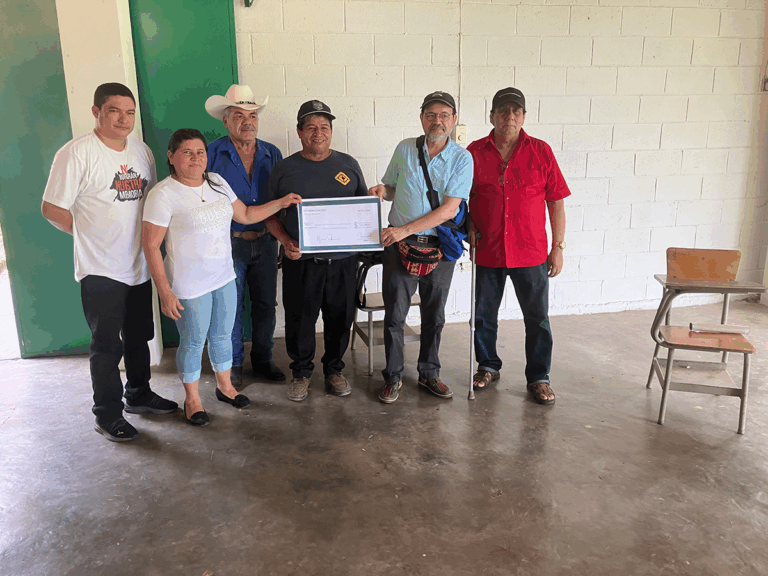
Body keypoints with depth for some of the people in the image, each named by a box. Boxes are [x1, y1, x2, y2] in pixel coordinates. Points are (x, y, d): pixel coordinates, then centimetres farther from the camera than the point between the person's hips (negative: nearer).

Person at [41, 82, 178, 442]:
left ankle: (138, 395, 37)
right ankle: (107, 415, 20)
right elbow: (53, 209, -11)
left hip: (139, 267, 6)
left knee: (139, 337, 19)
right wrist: (93, 235, -5)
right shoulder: (77, 152, -13)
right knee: (107, 346, 4)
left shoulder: (142, 151, 8)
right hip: (100, 270, -6)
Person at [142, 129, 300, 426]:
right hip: (189, 285, -6)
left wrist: (281, 202, 5)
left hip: (224, 277, 6)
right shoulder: (163, 194, -15)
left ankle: (225, 386, 39)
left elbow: (246, 215, 14)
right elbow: (151, 245, -15)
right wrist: (165, 292, -18)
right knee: (193, 342, 8)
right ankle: (192, 398, 29)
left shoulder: (217, 182, 5)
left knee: (223, 335, 19)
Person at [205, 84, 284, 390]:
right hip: (229, 243, -3)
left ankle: (262, 360, 30)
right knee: (231, 307, 7)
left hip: (265, 241, 4)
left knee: (265, 304, 12)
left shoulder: (272, 154, 5)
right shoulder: (212, 153, -6)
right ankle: (233, 365, 25)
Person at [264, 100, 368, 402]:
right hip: (300, 261, -1)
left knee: (340, 318, 11)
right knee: (299, 320, 8)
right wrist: (286, 241, -13)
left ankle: (334, 369, 31)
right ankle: (302, 371, 28)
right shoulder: (284, 169, 3)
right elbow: (270, 215, 4)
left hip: (342, 259, 1)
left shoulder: (348, 165, 7)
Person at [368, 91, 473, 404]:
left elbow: (449, 208, -14)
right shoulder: (405, 149, 3)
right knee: (394, 314, 3)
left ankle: (429, 374, 29)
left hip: (440, 248, -1)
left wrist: (405, 229, -20)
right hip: (399, 244, 1)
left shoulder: (461, 158, -5)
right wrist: (381, 190, -8)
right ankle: (393, 376, 19)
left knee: (434, 316, 12)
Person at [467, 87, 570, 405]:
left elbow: (556, 202, 2)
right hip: (487, 251, 1)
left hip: (530, 252, -1)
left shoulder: (540, 152, -1)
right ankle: (488, 366, 34)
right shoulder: (474, 152, 1)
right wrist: (469, 225, -4)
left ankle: (538, 377, 22)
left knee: (537, 318, 6)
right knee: (484, 314, 12)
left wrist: (558, 247, -1)